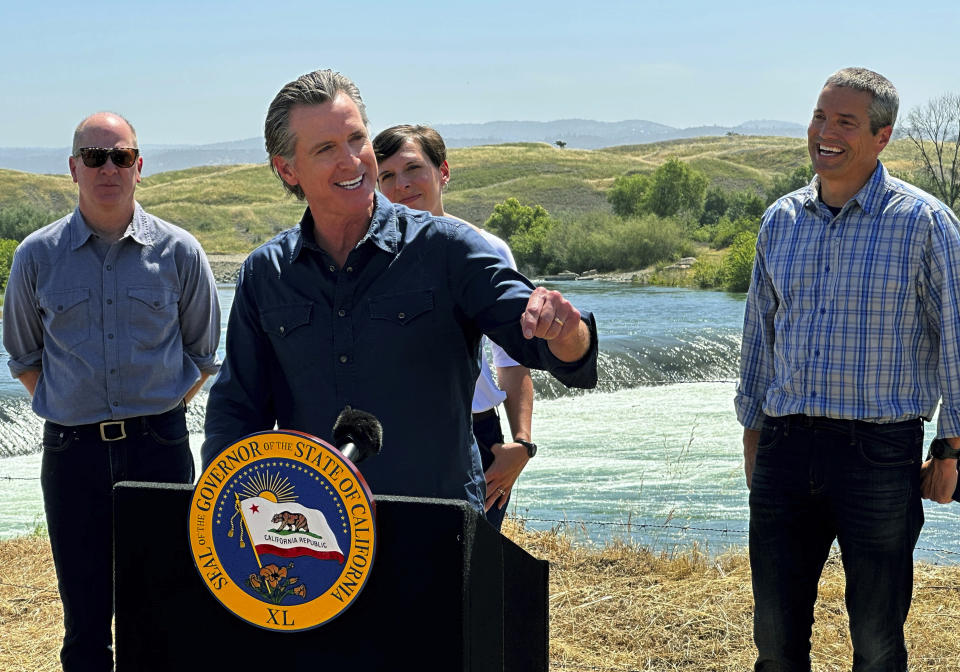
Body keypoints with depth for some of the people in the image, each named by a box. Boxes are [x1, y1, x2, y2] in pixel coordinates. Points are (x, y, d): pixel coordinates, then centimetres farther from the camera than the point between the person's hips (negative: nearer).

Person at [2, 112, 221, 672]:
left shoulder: (179, 252, 1)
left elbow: (203, 355, 11)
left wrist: (158, 412, 6)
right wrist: (72, 410, 7)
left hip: (160, 448, -1)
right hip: (73, 452, 1)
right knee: (85, 619, 7)